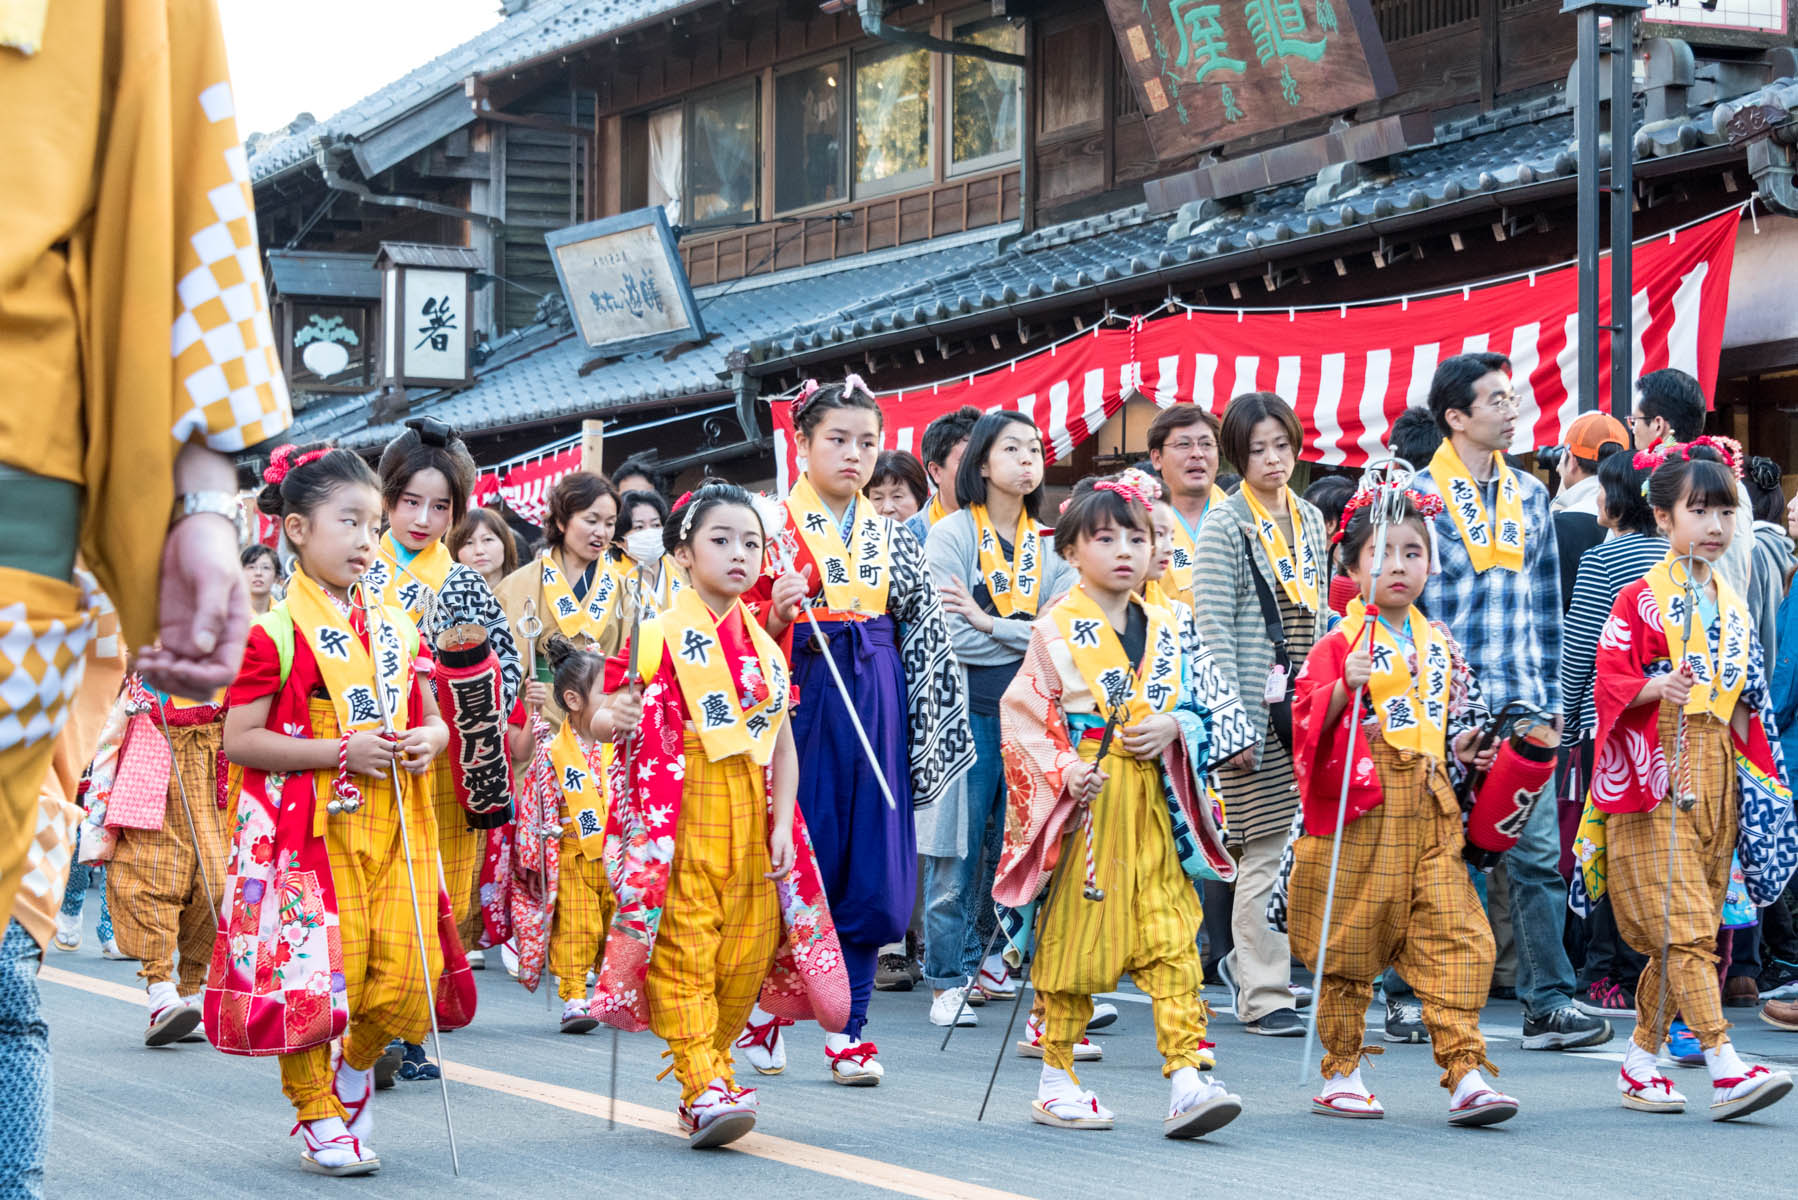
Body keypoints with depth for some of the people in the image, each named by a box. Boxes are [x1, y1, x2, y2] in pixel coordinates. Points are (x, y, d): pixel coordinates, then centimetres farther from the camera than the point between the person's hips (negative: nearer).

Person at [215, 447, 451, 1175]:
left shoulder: (396, 628, 12)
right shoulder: (276, 633, -7)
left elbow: (431, 718, 22)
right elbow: (239, 739, -10)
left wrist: (430, 739, -3)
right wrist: (341, 751, -16)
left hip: (391, 827, 5)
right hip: (308, 829, -5)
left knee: (404, 975, -1)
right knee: (312, 971, -5)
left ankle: (356, 1069, 28)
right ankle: (320, 1121, 10)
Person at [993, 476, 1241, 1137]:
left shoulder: (1163, 629, 12)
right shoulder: (1057, 630, -3)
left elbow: (1192, 708, 19)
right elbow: (1021, 715, -5)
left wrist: (1173, 726, -3)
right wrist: (1062, 773, -18)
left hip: (1152, 803, 4)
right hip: (1085, 803, -4)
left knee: (1172, 940, -4)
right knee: (1072, 936, 3)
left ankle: (1188, 1075, -7)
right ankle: (1056, 1078, 13)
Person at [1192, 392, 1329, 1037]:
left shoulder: (1311, 519, 14)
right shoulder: (1226, 524, -4)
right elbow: (1213, 627, -9)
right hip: (1257, 710, -6)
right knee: (1267, 852, -5)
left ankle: (1247, 960, 22)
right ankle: (1263, 996, 3)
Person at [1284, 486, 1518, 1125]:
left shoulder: (1440, 642, 14)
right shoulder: (1341, 643, -4)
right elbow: (1308, 717, -12)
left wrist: (1463, 746, 10)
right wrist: (1344, 690, -27)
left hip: (1429, 809, 5)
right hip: (1362, 808, -5)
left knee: (1457, 937, -4)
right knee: (1351, 941, 3)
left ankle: (1466, 1073, -3)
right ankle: (1340, 1076, 14)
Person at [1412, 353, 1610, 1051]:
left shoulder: (1529, 495, 13)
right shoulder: (1419, 495, -2)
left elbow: (1546, 605, 17)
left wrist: (1551, 698, 12)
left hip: (1521, 707, 4)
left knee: (1538, 852, -2)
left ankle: (1547, 1005, 0)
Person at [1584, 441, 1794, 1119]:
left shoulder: (1732, 606, 17)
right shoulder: (1640, 600, -3)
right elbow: (1610, 679, -8)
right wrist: (1658, 687, -25)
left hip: (1715, 779, 7)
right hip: (1656, 781, -7)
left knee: (1683, 936, 7)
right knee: (1685, 925, -13)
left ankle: (1640, 1063, 16)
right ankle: (1726, 1070, -19)